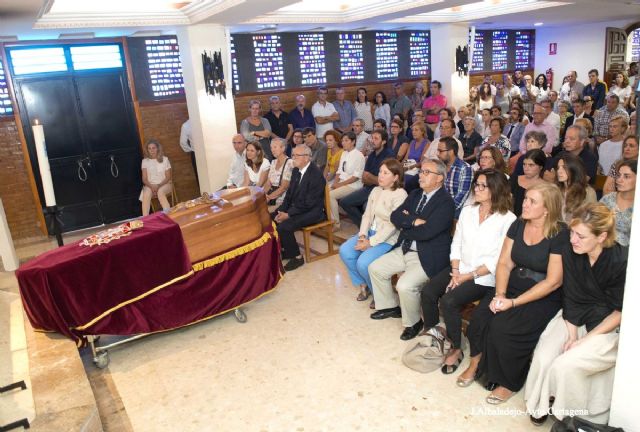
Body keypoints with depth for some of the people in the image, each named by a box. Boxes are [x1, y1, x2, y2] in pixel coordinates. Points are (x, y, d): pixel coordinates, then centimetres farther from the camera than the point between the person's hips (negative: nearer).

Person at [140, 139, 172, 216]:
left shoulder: (165, 159, 4)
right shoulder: (145, 161, 7)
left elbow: (168, 177, 0)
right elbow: (144, 179, 2)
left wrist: (159, 186, -17)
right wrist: (151, 186, -19)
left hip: (164, 184, -1)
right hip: (150, 186, 1)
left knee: (160, 191, -37)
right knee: (146, 193, -34)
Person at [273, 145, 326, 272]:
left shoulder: (316, 174, -20)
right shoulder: (296, 171, 6)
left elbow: (309, 204, -22)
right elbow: (289, 194, 12)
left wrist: (288, 214, -21)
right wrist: (282, 211, -4)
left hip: (312, 211, -9)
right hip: (295, 207, 9)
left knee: (283, 226, -26)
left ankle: (296, 257, -6)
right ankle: (284, 249, 14)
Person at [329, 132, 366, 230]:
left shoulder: (359, 155, -9)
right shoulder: (344, 153, 14)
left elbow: (356, 176, -15)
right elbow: (339, 171, 13)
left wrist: (340, 184, -17)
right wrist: (335, 182, -6)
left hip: (353, 185, -7)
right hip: (342, 183, 7)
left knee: (331, 195, -26)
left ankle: (336, 223, -14)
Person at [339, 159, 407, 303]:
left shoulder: (400, 195, -13)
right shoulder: (375, 190, 10)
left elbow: (392, 225, -19)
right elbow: (367, 215, 10)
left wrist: (371, 242, -20)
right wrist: (362, 235, -8)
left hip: (387, 238, -7)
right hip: (370, 232, 7)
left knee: (363, 263, -26)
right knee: (345, 251, -13)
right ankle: (363, 284, 9)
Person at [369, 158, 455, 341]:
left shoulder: (445, 202, -16)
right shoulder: (415, 194, 9)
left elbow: (426, 232, -26)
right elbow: (395, 216, -1)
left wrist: (405, 223, -8)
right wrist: (414, 220, -18)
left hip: (427, 257, -8)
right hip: (404, 250, 9)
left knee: (404, 285, -26)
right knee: (375, 268, 7)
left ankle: (413, 323, 3)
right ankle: (390, 306, 27)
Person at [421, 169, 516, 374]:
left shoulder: (507, 219, -10)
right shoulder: (467, 211, 9)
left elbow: (498, 260, -13)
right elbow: (456, 244, 8)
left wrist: (469, 276, -14)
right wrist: (455, 271, -5)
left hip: (484, 277, -5)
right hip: (460, 269, 6)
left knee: (449, 301, -25)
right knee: (428, 292, -17)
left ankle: (456, 349, -2)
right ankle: (431, 334, 6)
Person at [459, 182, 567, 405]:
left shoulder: (560, 235, -14)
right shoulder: (518, 225, 4)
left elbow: (553, 281, -16)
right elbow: (504, 263, 3)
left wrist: (514, 302, -19)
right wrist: (500, 294, -14)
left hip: (544, 297, -5)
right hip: (513, 286, 5)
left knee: (503, 326, -25)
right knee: (479, 316, -18)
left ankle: (508, 382, 0)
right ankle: (476, 362, 5)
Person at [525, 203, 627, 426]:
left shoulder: (621, 261, -22)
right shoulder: (570, 252, -10)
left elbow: (621, 312, -13)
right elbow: (571, 299, -2)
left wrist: (584, 340, -16)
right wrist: (571, 334, -10)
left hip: (609, 327, -4)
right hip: (575, 318, 4)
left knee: (565, 364, -24)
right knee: (543, 359, -18)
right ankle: (541, 404, 11)